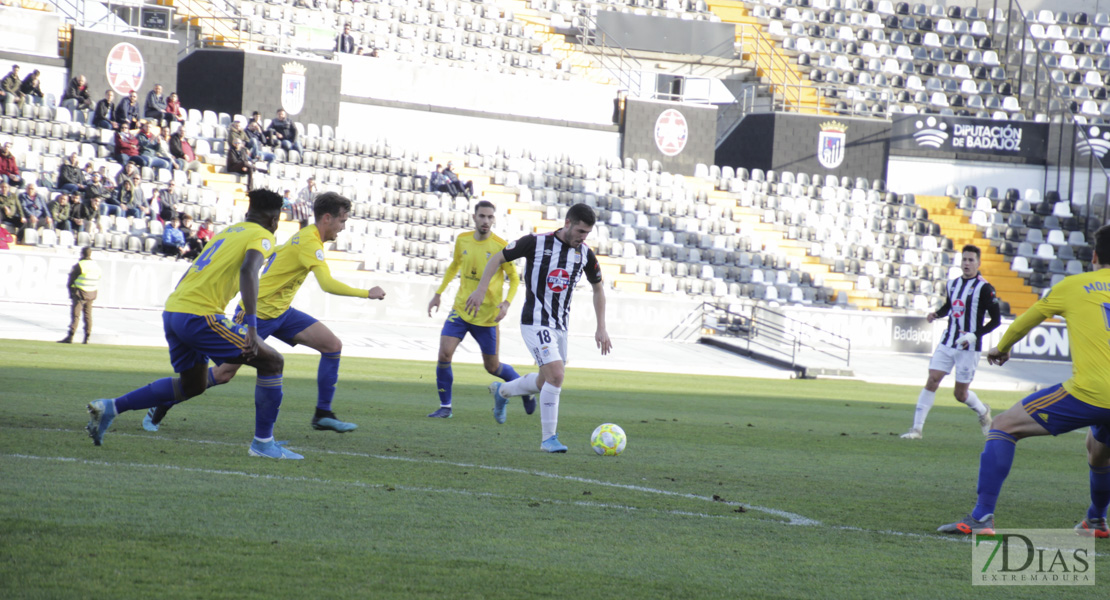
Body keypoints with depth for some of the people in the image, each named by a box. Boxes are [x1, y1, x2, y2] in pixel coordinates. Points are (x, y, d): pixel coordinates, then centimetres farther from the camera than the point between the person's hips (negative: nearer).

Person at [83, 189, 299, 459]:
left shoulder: (230, 231, 23)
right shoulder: (262, 237, -1)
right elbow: (248, 270, -21)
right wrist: (251, 326, -27)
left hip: (173, 311, 9)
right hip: (199, 316, -9)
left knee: (193, 385, 25)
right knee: (272, 362, 0)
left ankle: (110, 407, 20)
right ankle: (263, 442, 0)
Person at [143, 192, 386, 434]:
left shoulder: (305, 236, 9)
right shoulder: (310, 243, -21)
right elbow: (328, 284, -33)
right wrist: (367, 294, -25)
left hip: (281, 312, 9)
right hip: (258, 313, -9)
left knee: (332, 345, -5)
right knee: (223, 373, -4)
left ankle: (323, 414, 0)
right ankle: (160, 408, 11)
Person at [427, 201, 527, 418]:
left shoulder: (500, 246, -11)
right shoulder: (462, 240, 0)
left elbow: (514, 278, -3)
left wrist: (507, 302, -19)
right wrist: (438, 294, 18)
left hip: (487, 316, -3)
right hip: (460, 310, 3)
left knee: (492, 367, 7)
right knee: (444, 353, -15)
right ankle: (445, 406, -1)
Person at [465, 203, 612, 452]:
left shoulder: (585, 254, 1)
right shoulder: (536, 243, -12)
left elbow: (598, 288, 16)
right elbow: (498, 258, 0)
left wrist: (601, 328, 11)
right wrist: (481, 290, -8)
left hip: (560, 326, 6)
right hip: (535, 323, -6)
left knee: (547, 382, 16)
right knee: (555, 375, -21)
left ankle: (502, 391, 44)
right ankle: (548, 437, -11)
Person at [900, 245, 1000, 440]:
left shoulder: (984, 288, -10)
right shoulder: (953, 283, 9)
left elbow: (996, 320, -9)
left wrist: (975, 335, -20)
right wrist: (936, 314, 5)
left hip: (969, 348, -5)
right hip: (947, 343, 5)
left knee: (960, 394, 3)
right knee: (932, 380, -8)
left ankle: (983, 412, 35)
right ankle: (917, 428, -8)